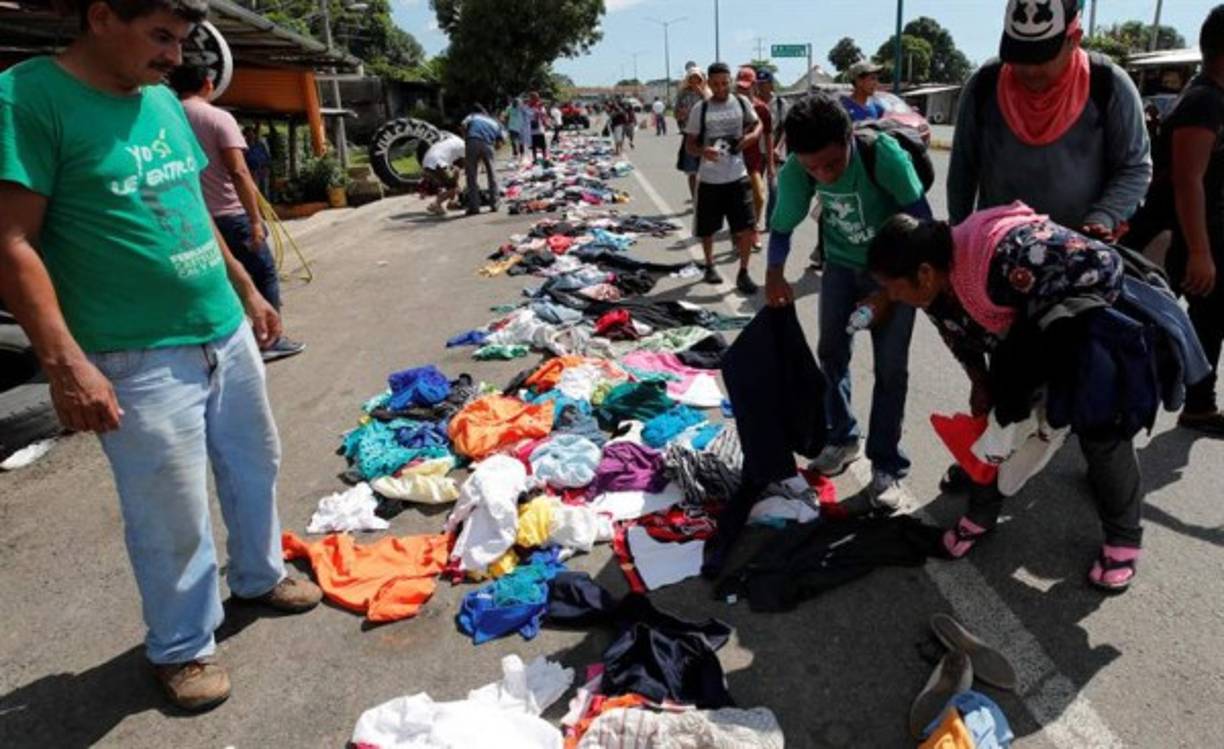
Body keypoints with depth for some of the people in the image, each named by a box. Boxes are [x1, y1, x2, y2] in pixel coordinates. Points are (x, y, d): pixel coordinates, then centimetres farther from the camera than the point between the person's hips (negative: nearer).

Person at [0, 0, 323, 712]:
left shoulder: (163, 100, 9)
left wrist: (248, 290, 20)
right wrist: (65, 362, -22)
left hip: (226, 333, 8)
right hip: (141, 360, -7)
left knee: (256, 467, 20)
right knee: (173, 519, 4)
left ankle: (260, 576, 44)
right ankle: (183, 649, 27)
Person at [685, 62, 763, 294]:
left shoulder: (742, 103, 1)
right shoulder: (700, 109, -4)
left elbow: (757, 124, 16)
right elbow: (689, 144, -2)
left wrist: (752, 135, -8)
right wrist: (702, 151, -24)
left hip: (737, 176, 1)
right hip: (709, 179, -1)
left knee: (747, 227, -6)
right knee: (707, 229, 11)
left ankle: (743, 273, 8)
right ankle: (710, 266, 35)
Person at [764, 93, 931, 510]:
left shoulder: (884, 155, -32)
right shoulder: (796, 171, -21)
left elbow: (921, 223, -22)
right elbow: (782, 226, -5)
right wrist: (775, 274, -21)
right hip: (842, 265, 4)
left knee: (890, 367, -6)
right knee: (831, 352, 9)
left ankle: (887, 465, 6)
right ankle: (842, 438, 29)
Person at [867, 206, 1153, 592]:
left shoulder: (1006, 255, -44)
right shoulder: (937, 288, -18)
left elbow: (1103, 266, -40)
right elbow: (961, 335, 1)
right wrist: (981, 385, 1)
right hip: (1021, 346, 6)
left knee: (1102, 434, 4)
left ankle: (1123, 538, 23)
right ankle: (981, 514, 27)